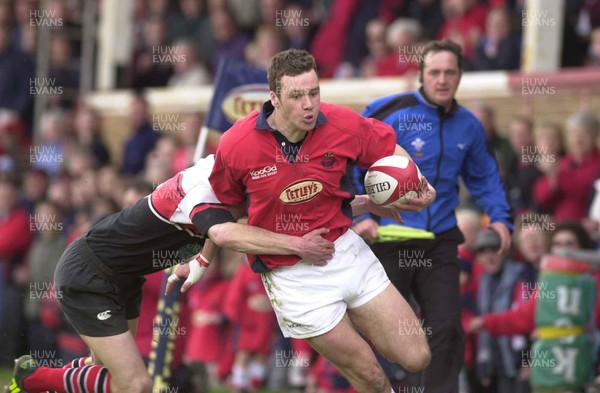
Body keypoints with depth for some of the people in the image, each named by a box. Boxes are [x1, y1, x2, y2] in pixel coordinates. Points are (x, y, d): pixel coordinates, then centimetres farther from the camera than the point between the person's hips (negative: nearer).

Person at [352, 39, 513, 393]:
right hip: (387, 237, -3)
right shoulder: (389, 113, -9)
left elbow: (484, 177, 22)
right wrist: (359, 216, -11)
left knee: (447, 329, -5)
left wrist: (500, 217, 7)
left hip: (440, 241, 3)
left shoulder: (468, 126, 7)